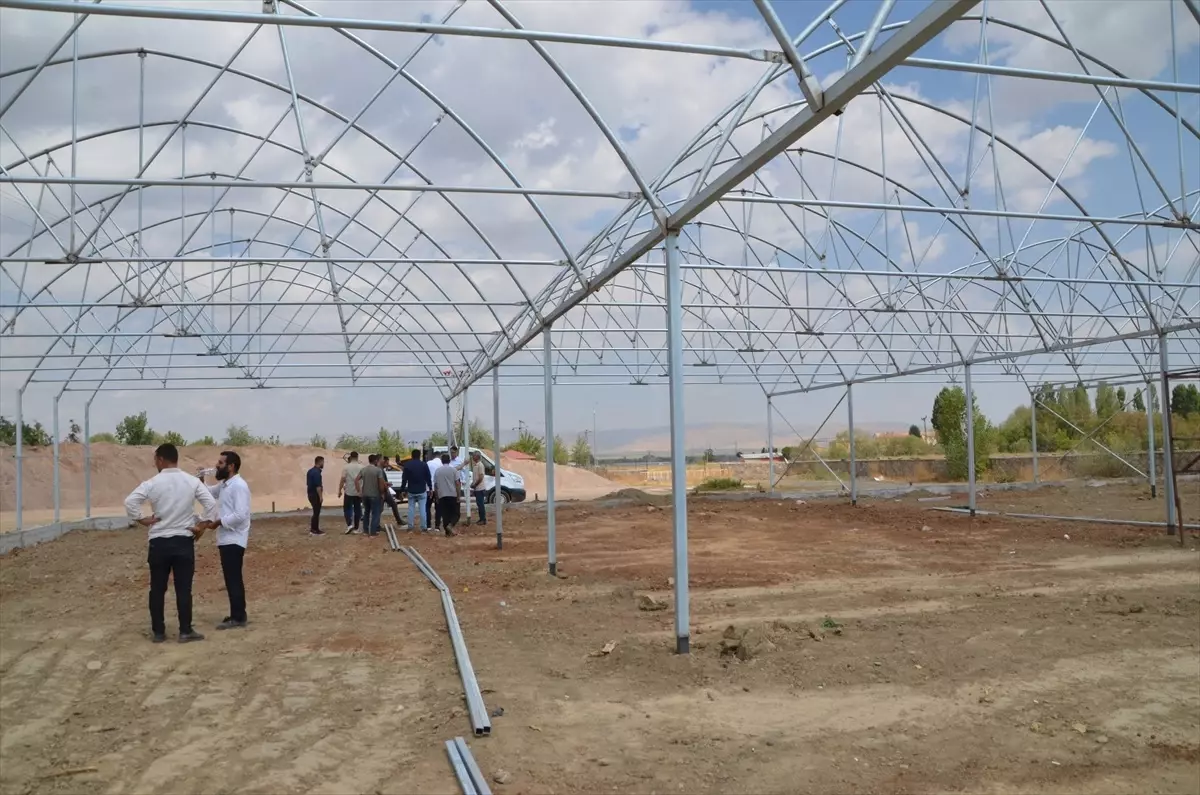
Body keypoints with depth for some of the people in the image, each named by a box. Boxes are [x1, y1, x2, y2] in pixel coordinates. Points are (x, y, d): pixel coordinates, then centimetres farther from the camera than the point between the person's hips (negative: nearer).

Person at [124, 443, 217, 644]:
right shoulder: (192, 481, -2)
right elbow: (211, 504, -6)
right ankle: (185, 631, 6)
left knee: (157, 589, 11)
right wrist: (202, 527, 2)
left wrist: (141, 519, -2)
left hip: (159, 542, -1)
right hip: (184, 541, 1)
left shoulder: (153, 483, -6)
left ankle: (158, 632, 16)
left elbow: (130, 501, -15)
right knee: (184, 589, 4)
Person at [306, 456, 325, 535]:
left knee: (316, 512, 17)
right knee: (316, 512, -1)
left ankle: (313, 528, 20)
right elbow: (318, 486, -23)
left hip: (310, 494, 9)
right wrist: (321, 496, -19)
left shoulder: (310, 471, 11)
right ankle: (315, 530, 4)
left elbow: (308, 483, 17)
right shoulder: (317, 472, -19)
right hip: (315, 495, -9)